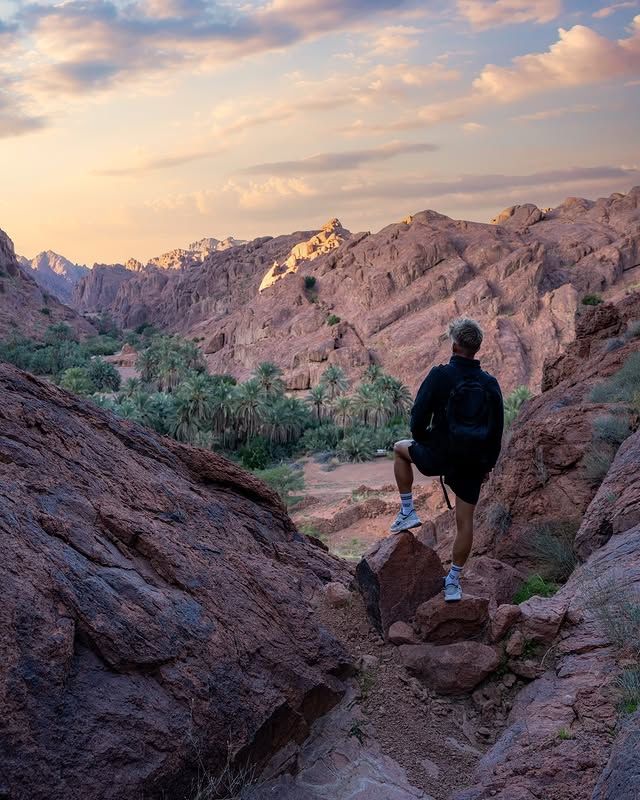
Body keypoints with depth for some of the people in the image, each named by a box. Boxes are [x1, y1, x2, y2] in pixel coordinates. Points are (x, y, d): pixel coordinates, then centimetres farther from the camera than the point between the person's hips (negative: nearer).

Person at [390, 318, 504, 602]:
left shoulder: (440, 375, -12)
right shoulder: (490, 384, 3)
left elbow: (418, 418, -12)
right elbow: (497, 431, 7)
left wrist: (422, 440, 10)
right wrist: (488, 465, 18)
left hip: (440, 457, -4)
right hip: (474, 463, 4)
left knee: (400, 449, 26)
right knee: (465, 521, 14)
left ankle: (407, 512, 22)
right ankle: (454, 582, 23)